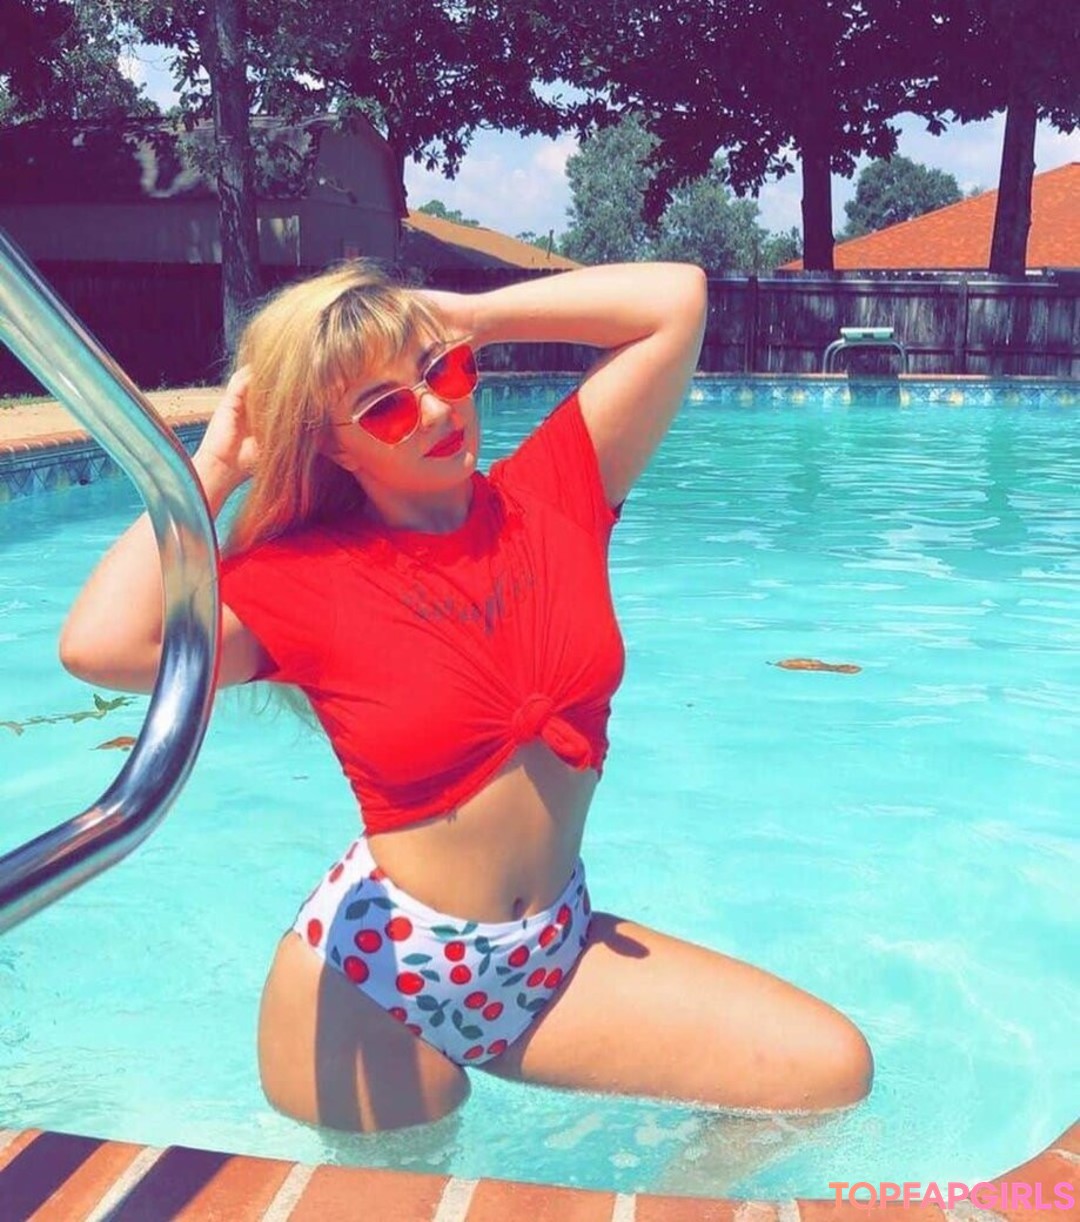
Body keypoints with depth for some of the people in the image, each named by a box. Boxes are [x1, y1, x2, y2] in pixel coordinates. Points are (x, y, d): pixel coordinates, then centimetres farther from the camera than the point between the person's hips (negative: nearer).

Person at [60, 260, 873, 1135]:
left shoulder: (547, 497, -1)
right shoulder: (299, 576, -9)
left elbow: (677, 297, -3)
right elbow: (102, 646, -27)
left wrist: (473, 314, -3)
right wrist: (215, 468, -14)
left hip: (560, 953, 3)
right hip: (374, 981, -2)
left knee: (831, 1071, -6)